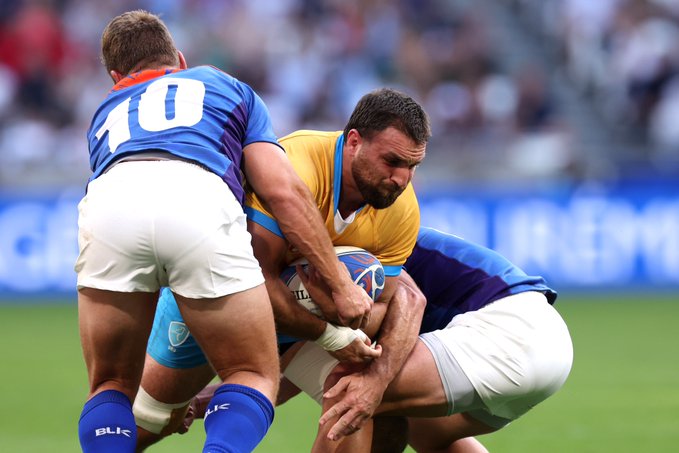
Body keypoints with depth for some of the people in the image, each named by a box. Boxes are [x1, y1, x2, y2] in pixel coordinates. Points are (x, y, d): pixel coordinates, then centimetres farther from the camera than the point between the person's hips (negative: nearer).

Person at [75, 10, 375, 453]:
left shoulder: (105, 115, 43)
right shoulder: (226, 86, 37)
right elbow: (283, 189, 20)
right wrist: (341, 286, 22)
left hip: (107, 205, 2)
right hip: (200, 200, -2)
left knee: (112, 386, 22)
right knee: (255, 377, 15)